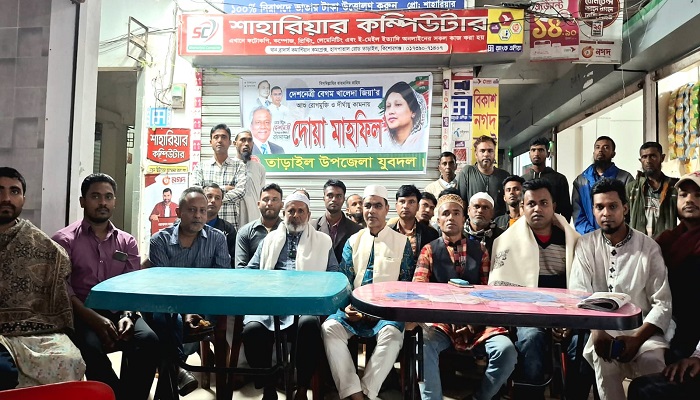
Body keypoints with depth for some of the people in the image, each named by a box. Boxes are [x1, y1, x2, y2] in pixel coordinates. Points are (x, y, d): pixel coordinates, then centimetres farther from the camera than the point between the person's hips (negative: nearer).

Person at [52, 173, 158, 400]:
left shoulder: (127, 242, 13)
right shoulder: (64, 240, 4)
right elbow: (63, 291, -6)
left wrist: (127, 316, -14)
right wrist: (95, 319, -19)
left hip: (119, 311, 2)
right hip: (80, 315, -2)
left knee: (148, 340, -27)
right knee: (92, 346, -34)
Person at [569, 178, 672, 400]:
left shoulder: (649, 247, -3)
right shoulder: (585, 245, 0)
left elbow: (663, 304, -5)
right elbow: (577, 294, -8)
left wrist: (637, 338, -20)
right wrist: (597, 331, -24)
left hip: (641, 328, 0)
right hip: (600, 327, 0)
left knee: (653, 359, -29)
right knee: (604, 354, -31)